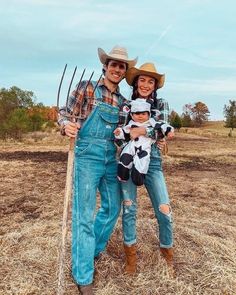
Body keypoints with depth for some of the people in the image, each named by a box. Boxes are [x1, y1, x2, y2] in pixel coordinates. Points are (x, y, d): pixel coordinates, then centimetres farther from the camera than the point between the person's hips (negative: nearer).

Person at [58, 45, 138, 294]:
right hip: (88, 156, -6)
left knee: (113, 208, 15)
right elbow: (64, 113, -2)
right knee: (85, 214, -3)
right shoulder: (87, 88, -2)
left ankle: (92, 251, 40)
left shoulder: (123, 101, 12)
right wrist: (66, 125, -24)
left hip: (112, 159, 6)